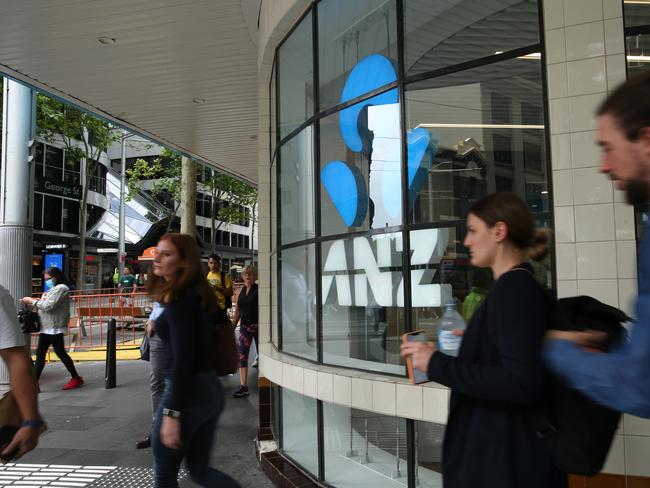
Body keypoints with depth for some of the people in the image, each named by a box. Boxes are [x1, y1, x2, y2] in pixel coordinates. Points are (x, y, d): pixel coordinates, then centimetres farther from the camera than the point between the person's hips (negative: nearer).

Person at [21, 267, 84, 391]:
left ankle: (76, 378, 10)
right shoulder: (52, 289, 19)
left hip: (55, 328, -9)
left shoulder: (61, 288, -12)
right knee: (40, 354, 6)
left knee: (60, 353, -1)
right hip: (46, 327, 9)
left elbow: (48, 306, -20)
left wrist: (32, 301, -10)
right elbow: (43, 306, 17)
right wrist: (31, 303, 1)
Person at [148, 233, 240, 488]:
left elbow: (182, 360, -22)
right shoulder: (200, 294, 10)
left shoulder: (178, 300, -16)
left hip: (188, 391, -9)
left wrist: (172, 414, -22)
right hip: (211, 387, 9)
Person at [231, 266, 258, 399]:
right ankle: (243, 386, 1)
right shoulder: (240, 291, 11)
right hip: (244, 326, 5)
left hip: (257, 325, -5)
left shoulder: (258, 290, -5)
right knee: (242, 356, 0)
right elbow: (237, 311, 15)